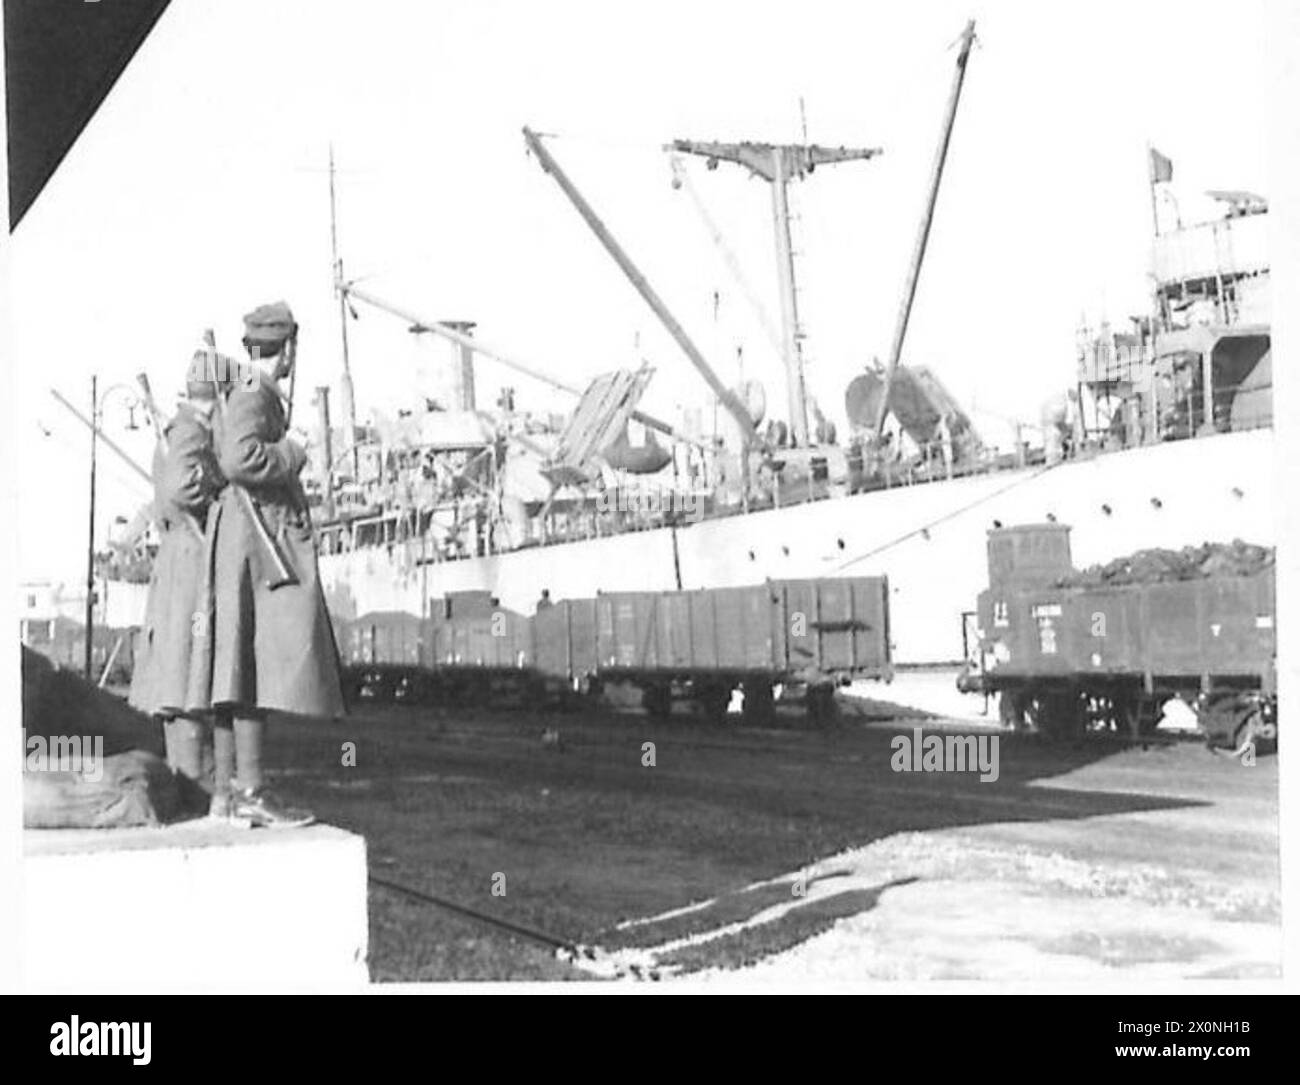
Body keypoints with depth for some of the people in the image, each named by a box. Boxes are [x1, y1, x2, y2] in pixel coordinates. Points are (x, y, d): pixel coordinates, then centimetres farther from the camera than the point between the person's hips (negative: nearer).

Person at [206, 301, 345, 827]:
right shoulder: (252, 396, -12)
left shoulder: (246, 396, 18)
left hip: (245, 543, 10)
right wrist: (291, 455, -14)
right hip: (262, 535, -10)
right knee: (261, 665, -12)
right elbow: (240, 460, -29)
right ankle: (250, 792, -14)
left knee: (237, 665, 8)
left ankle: (227, 788, 10)